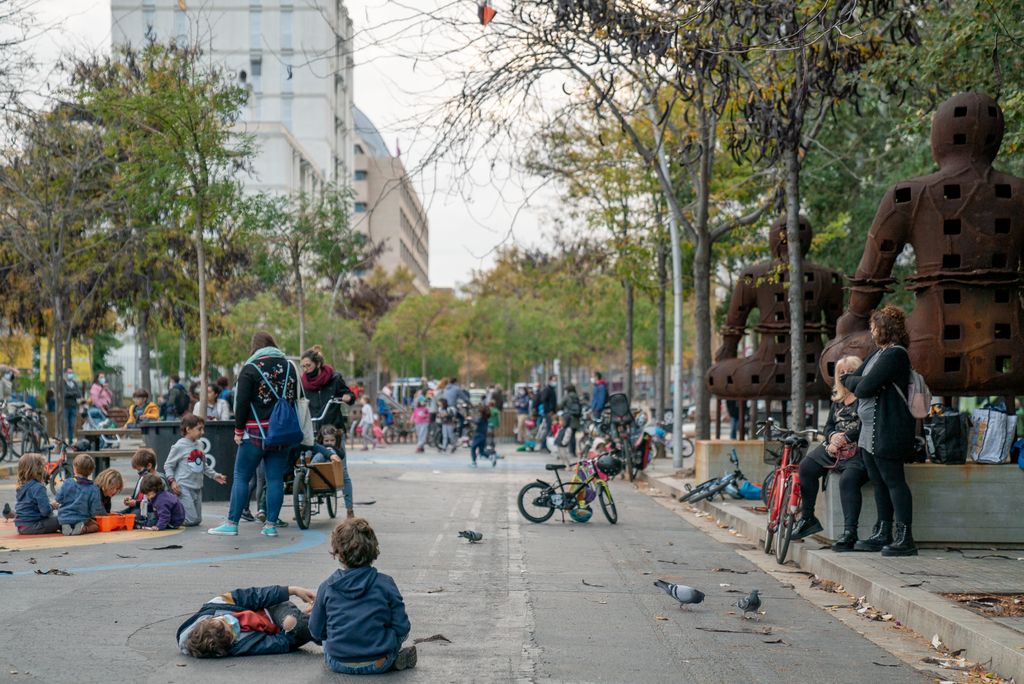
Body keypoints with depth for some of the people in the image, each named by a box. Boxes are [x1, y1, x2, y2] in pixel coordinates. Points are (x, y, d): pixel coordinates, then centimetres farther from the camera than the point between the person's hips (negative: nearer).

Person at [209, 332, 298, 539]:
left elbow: (242, 402, -10)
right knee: (276, 478, 5)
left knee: (241, 477, 2)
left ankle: (232, 523, 2)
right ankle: (271, 524, 5)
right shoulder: (288, 367, 10)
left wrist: (239, 430, -2)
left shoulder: (250, 369, -6)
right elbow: (295, 399, 15)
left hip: (256, 432, -4)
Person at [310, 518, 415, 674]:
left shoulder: (327, 587, -5)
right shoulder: (385, 583, -8)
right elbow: (401, 627, -6)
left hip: (339, 664, 1)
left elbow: (316, 632, 4)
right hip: (378, 665, -1)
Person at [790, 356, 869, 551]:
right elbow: (828, 425, 21)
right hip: (835, 445, 7)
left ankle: (850, 533, -34)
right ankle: (807, 518, -3)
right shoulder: (837, 399, 22)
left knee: (848, 479, -33)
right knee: (807, 466, -14)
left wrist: (845, 438, -18)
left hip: (858, 449, -7)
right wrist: (833, 436, -3)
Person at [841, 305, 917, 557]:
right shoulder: (878, 354, 18)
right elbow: (848, 379, 14)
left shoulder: (895, 355, -14)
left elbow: (865, 387, -20)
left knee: (894, 481, -7)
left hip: (887, 431, -10)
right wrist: (861, 383, -6)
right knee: (879, 482, 12)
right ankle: (883, 534, 19)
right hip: (870, 432, 10)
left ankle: (905, 539, -5)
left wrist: (859, 385, 1)